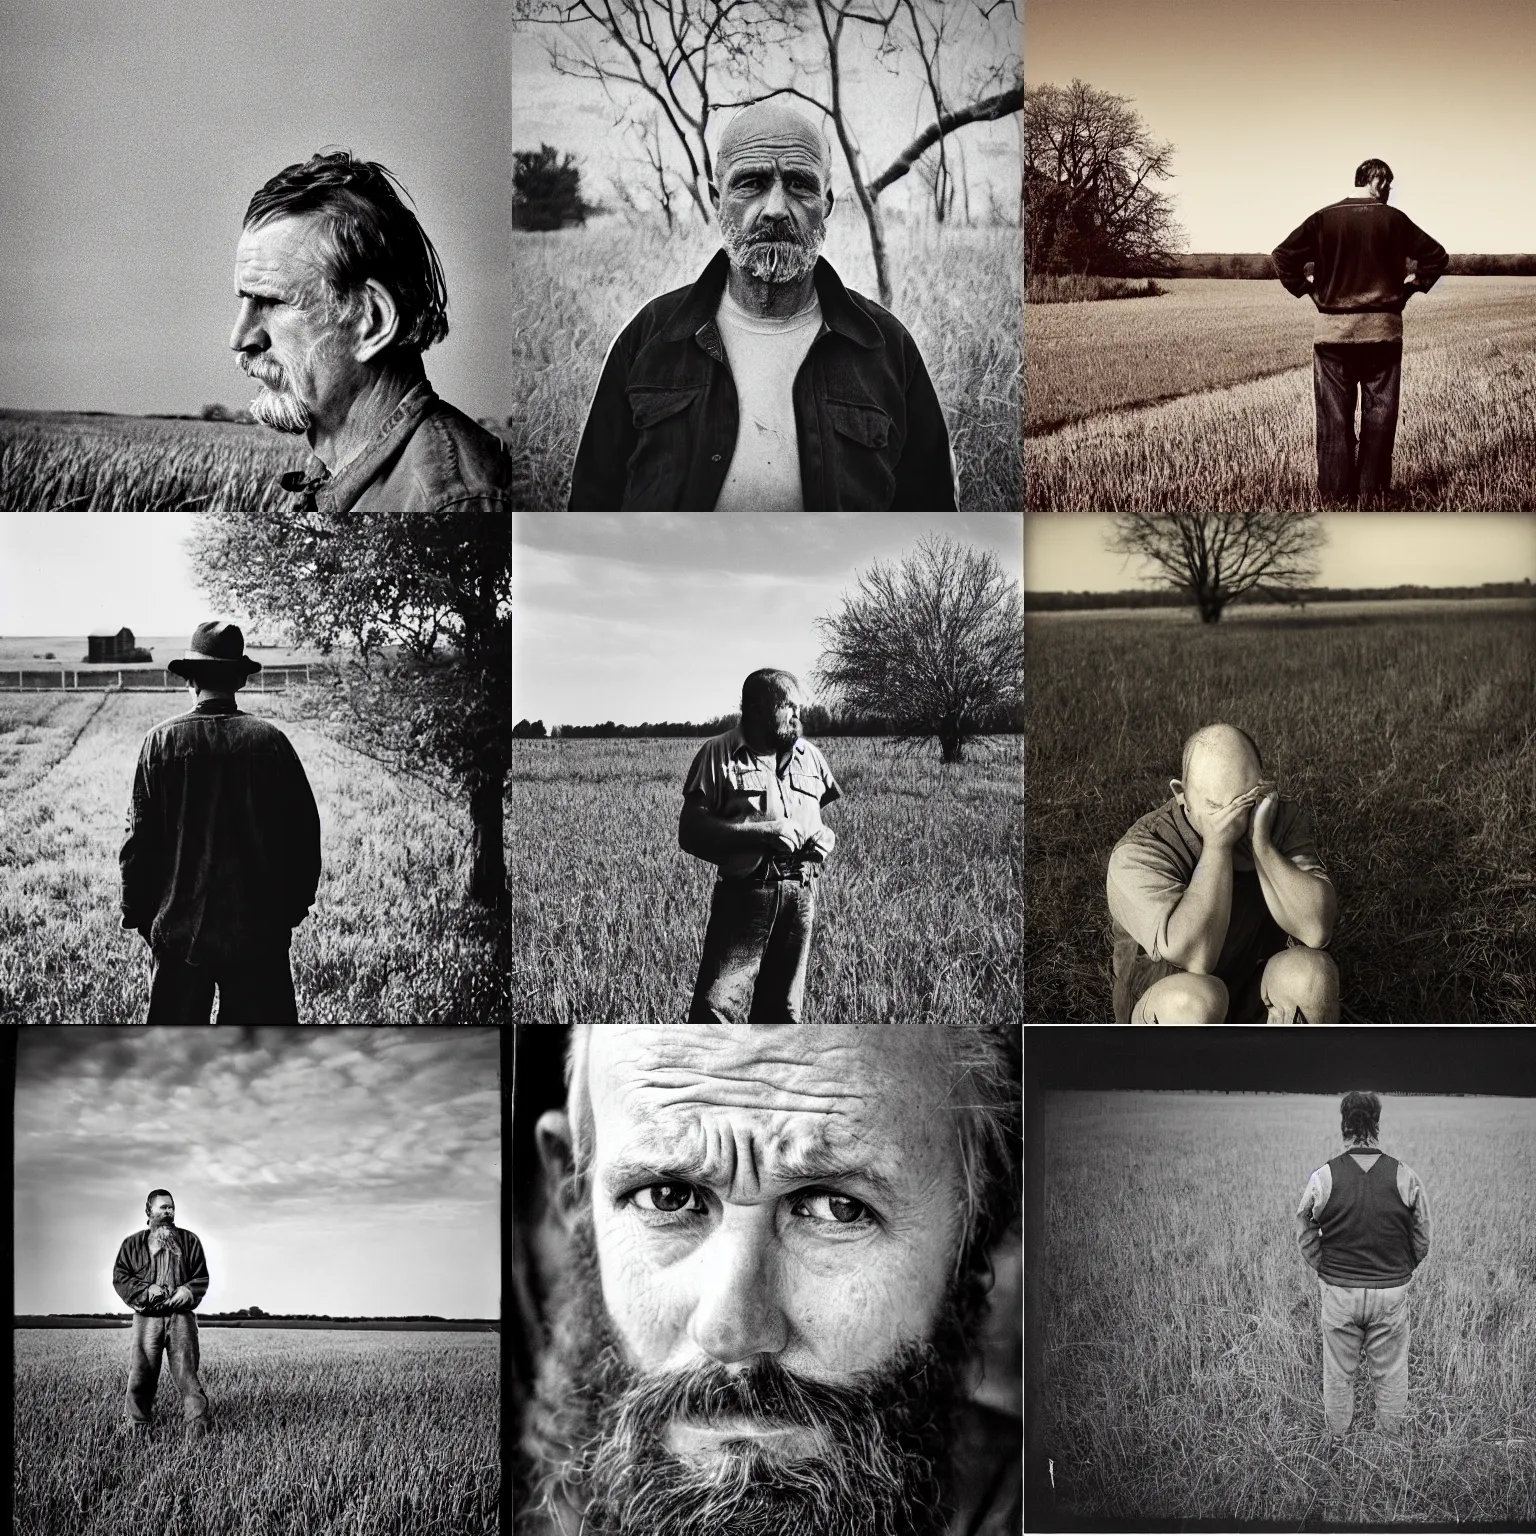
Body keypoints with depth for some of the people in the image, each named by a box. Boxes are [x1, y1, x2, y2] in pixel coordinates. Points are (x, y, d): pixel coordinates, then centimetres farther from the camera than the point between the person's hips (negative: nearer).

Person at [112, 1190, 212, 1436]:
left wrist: (188, 1291, -10)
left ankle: (198, 1427, -2)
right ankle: (135, 1429, 9)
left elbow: (202, 1277, 11)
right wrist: (146, 1290, -11)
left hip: (181, 1316, 0)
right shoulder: (132, 1243, 11)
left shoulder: (189, 1240, 13)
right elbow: (119, 1277, 4)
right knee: (140, 1376, -3)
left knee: (187, 1374, -4)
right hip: (146, 1318, 0)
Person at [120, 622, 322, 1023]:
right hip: (259, 926, 0)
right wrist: (296, 904, 11)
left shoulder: (162, 740, -6)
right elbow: (304, 829, 0)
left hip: (180, 926, 0)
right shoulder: (269, 740, -5)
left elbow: (140, 838, -3)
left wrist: (136, 913, 7)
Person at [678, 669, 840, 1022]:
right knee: (716, 1009, -15)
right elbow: (690, 833, -11)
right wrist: (761, 833, -20)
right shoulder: (718, 755, -3)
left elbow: (824, 817, 25)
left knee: (782, 1011, 11)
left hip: (801, 898, 5)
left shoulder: (811, 757, 14)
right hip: (742, 896, -5)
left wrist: (827, 835, 0)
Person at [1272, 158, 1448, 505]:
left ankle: (1338, 492, 2)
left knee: (1335, 414, 4)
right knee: (1379, 412, 7)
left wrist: (1308, 290, 3)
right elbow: (1437, 256, 0)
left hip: (1333, 330, 0)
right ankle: (1373, 489, 6)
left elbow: (1284, 257, -7)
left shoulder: (1324, 219, -2)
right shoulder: (1393, 219, -1)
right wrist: (1410, 288, 10)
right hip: (1382, 329, 0)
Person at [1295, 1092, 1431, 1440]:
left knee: (1338, 1374, 13)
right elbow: (1422, 1240, 1)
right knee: (1391, 1374, 14)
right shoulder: (1405, 1177, -7)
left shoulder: (1323, 1177, -9)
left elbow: (1305, 1238, -1)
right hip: (1391, 1292, 0)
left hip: (1337, 1292, 0)